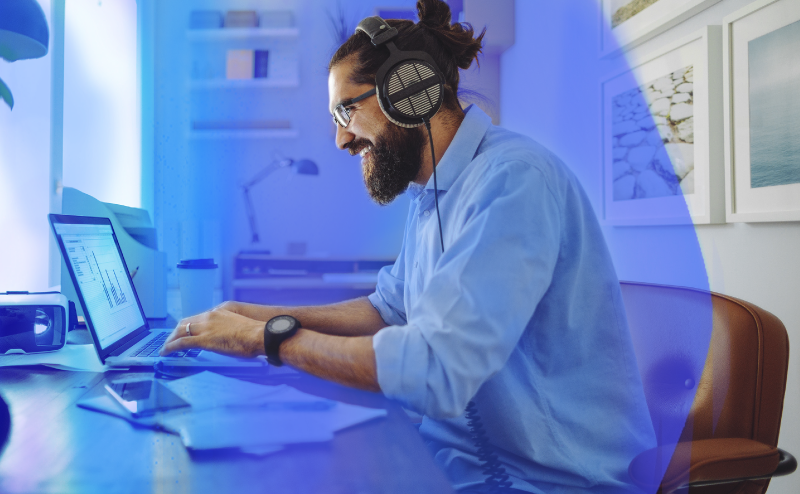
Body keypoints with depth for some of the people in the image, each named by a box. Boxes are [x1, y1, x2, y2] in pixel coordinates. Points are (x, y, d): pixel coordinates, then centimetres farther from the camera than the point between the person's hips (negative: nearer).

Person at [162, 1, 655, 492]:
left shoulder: (513, 179, -24)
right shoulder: (431, 194, 6)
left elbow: (434, 371, -31)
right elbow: (389, 309, 16)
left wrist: (268, 336, -19)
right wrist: (263, 315, 5)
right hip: (461, 452, 7)